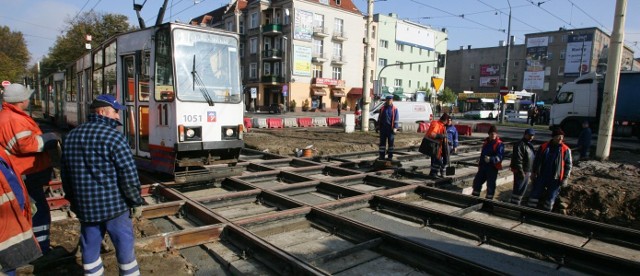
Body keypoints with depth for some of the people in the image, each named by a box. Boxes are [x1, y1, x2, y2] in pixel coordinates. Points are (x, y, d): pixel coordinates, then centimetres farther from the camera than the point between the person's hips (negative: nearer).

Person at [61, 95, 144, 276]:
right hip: (114, 204, -6)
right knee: (124, 245, 9)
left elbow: (65, 174, 15)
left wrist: (73, 200, 25)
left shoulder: (71, 137, 7)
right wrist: (136, 202, -8)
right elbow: (129, 174, -18)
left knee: (90, 248, 17)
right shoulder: (113, 136, -16)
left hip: (85, 206, 6)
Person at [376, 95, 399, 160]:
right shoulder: (382, 108, 10)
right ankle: (382, 155, 11)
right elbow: (379, 118, 14)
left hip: (390, 128, -3)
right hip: (383, 128, 3)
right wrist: (377, 126, 9)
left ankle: (390, 156, 11)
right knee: (382, 142, 5)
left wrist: (395, 128, -11)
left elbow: (396, 120, -3)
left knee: (390, 142, 4)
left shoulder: (394, 109, 0)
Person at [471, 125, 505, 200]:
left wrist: (490, 159, -38)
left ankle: (489, 198, 13)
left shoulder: (499, 144, -11)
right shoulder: (486, 141, 11)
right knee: (477, 180, 10)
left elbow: (500, 156, -21)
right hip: (483, 166, 7)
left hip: (493, 167, -7)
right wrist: (480, 164, 22)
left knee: (490, 184, 1)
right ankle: (474, 196, 22)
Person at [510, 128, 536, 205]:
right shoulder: (520, 145, -15)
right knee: (518, 189, -6)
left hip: (527, 172, 10)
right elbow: (518, 159, -22)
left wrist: (530, 171, 20)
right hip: (521, 171, -10)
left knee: (523, 190, 16)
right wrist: (521, 171, -25)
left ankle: (518, 203, 26)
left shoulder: (529, 145, 16)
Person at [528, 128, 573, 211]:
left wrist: (565, 178, -6)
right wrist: (534, 172, 8)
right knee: (535, 193, 6)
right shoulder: (543, 147, -2)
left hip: (555, 178, -1)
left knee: (551, 197, 9)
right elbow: (537, 160, 7)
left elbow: (568, 165, -2)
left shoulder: (566, 149, -6)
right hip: (542, 176, 1)